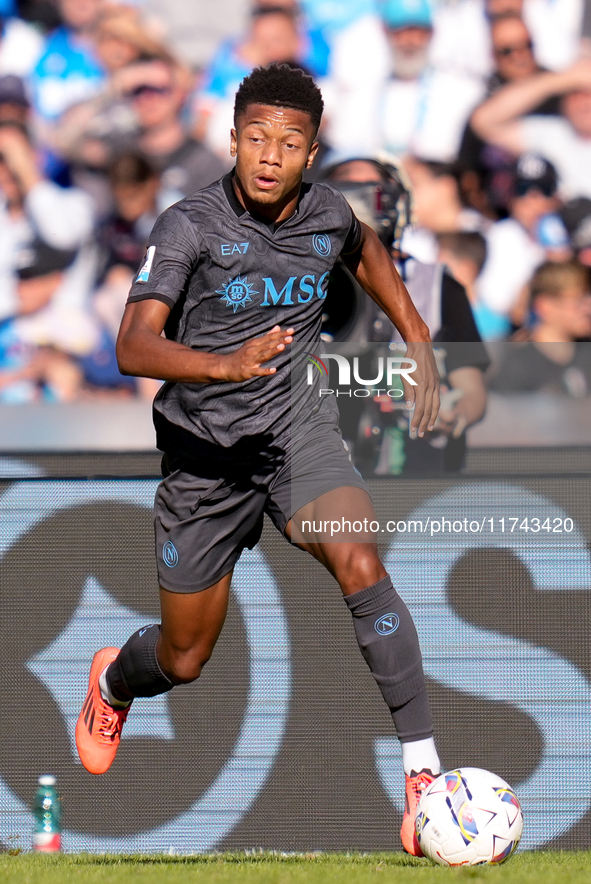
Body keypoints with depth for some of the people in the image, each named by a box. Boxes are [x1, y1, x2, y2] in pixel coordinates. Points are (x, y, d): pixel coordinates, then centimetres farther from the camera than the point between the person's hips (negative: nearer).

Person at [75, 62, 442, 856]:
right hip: (204, 453, -2)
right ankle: (112, 683, 50)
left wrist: (417, 341, 17)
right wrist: (226, 364, -45)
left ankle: (424, 772, -27)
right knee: (184, 660, 11)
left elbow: (366, 250, 25)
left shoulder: (327, 214, -3)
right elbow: (134, 346, -28)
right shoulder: (191, 226, -16)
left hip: (297, 431, 2)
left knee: (361, 568, -28)